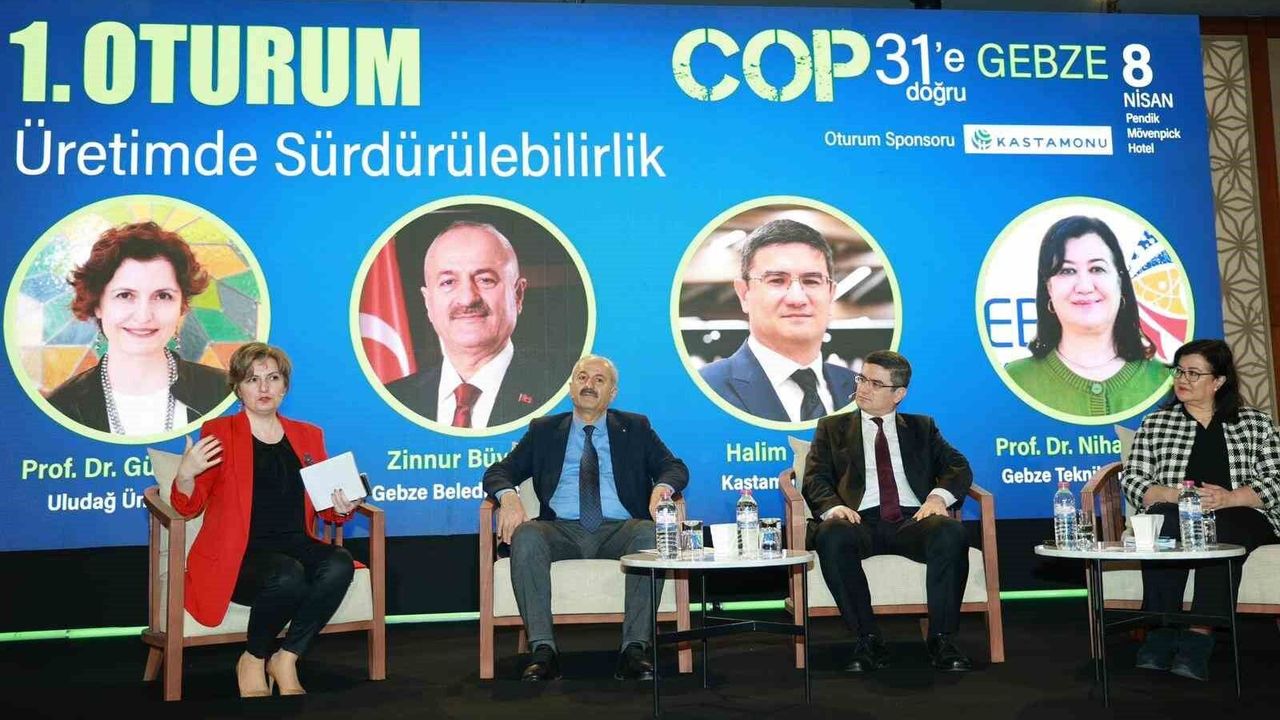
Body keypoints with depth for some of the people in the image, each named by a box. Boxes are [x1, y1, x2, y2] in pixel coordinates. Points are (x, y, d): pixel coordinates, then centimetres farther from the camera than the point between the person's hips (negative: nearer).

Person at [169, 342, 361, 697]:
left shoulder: (308, 435, 18)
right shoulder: (218, 432, 6)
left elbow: (324, 505, 20)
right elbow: (188, 507, 1)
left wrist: (341, 509, -3)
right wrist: (185, 474, -20)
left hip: (296, 545, 4)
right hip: (238, 554, -4)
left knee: (340, 564, -29)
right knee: (288, 576, -35)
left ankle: (285, 660, -12)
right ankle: (252, 662, -6)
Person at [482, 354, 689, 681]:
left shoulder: (635, 428, 19)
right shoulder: (543, 430, 19)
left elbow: (675, 467, 10)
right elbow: (498, 472, 13)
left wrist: (662, 488, -15)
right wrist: (509, 496, -12)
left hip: (618, 529, 0)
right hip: (561, 529, 1)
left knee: (651, 535, -33)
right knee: (525, 536, -32)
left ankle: (634, 649, -30)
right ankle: (542, 650, -30)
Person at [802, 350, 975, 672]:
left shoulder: (922, 427, 25)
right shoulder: (832, 428, 22)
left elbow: (958, 467, 13)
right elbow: (815, 478, 9)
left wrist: (938, 497, -10)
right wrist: (834, 507, -15)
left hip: (913, 520, 1)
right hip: (861, 521, -1)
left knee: (951, 533, -33)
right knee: (832, 536, -36)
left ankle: (942, 640, -21)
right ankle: (868, 640, -24)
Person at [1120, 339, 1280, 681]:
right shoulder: (1155, 424, 16)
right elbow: (1132, 480, 6)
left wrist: (1228, 498, -15)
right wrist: (1171, 494, -14)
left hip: (1240, 517, -1)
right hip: (1174, 515, 1)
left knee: (1219, 531, -36)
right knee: (1162, 521, -35)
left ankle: (1199, 637, -40)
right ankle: (1161, 634, -36)